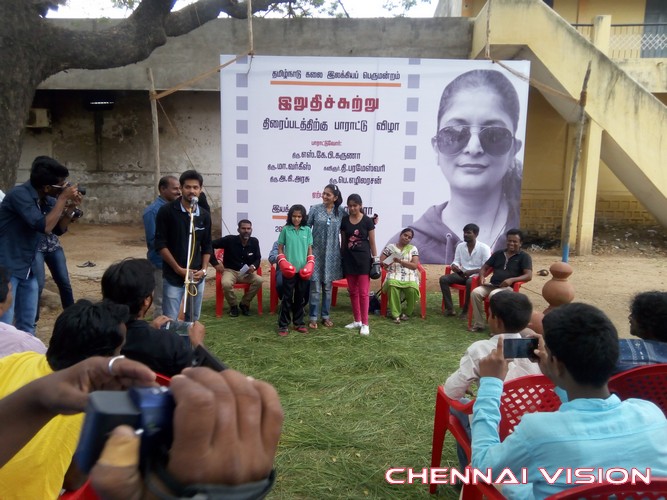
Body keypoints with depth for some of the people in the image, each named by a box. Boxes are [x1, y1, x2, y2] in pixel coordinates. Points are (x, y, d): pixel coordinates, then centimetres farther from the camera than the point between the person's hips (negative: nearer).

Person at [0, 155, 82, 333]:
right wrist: (63, 198, -20)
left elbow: (59, 229, 11)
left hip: (27, 270, 8)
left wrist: (70, 206, -5)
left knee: (27, 325, 15)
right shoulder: (20, 194, -19)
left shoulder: (47, 199, 2)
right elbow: (44, 226, -28)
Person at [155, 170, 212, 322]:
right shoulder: (167, 211, -7)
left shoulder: (204, 215, 6)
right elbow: (160, 244, -9)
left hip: (197, 277, 4)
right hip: (173, 277, -4)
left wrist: (204, 269, -2)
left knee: (193, 320, 12)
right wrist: (178, 269, -13)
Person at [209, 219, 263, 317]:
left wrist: (254, 266, -16)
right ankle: (233, 306, -6)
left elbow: (258, 259, 8)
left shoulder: (254, 242, -3)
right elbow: (210, 245, -10)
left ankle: (244, 304, -4)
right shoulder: (230, 239, -13)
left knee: (259, 280, -27)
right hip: (230, 271, -3)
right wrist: (215, 263, -12)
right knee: (226, 283, -36)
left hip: (246, 272, 3)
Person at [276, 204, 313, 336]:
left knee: (300, 297, 11)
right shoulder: (285, 230, -1)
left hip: (302, 269, 2)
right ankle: (283, 325, 6)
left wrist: (310, 264, -4)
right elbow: (280, 248, 3)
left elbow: (310, 249, 8)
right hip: (289, 269, -2)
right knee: (287, 297, 0)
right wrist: (283, 263, -10)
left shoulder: (307, 230, 4)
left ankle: (299, 323, 21)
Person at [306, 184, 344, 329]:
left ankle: (326, 316, 21)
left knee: (328, 287, 10)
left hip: (332, 254, 2)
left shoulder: (340, 213, 2)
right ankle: (313, 317, 9)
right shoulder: (315, 209, -2)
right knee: (315, 287, -1)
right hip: (316, 252, -2)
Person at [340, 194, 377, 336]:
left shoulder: (367, 220, -5)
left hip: (363, 258, -4)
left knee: (363, 292, -5)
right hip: (349, 259, 4)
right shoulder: (344, 220, 4)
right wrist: (341, 258, 10)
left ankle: (365, 323, 2)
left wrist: (375, 259, -3)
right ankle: (357, 320, 21)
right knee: (353, 291, 9)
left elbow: (372, 241, -1)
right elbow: (343, 241, 10)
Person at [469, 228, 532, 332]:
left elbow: (529, 276, -9)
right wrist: (482, 276, -3)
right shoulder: (498, 253, 19)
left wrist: (512, 280, -25)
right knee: (475, 292, -24)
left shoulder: (524, 256, 4)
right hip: (492, 285, 5)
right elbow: (484, 267, 21)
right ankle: (479, 324, -16)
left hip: (508, 287, -5)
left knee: (494, 295, -37)